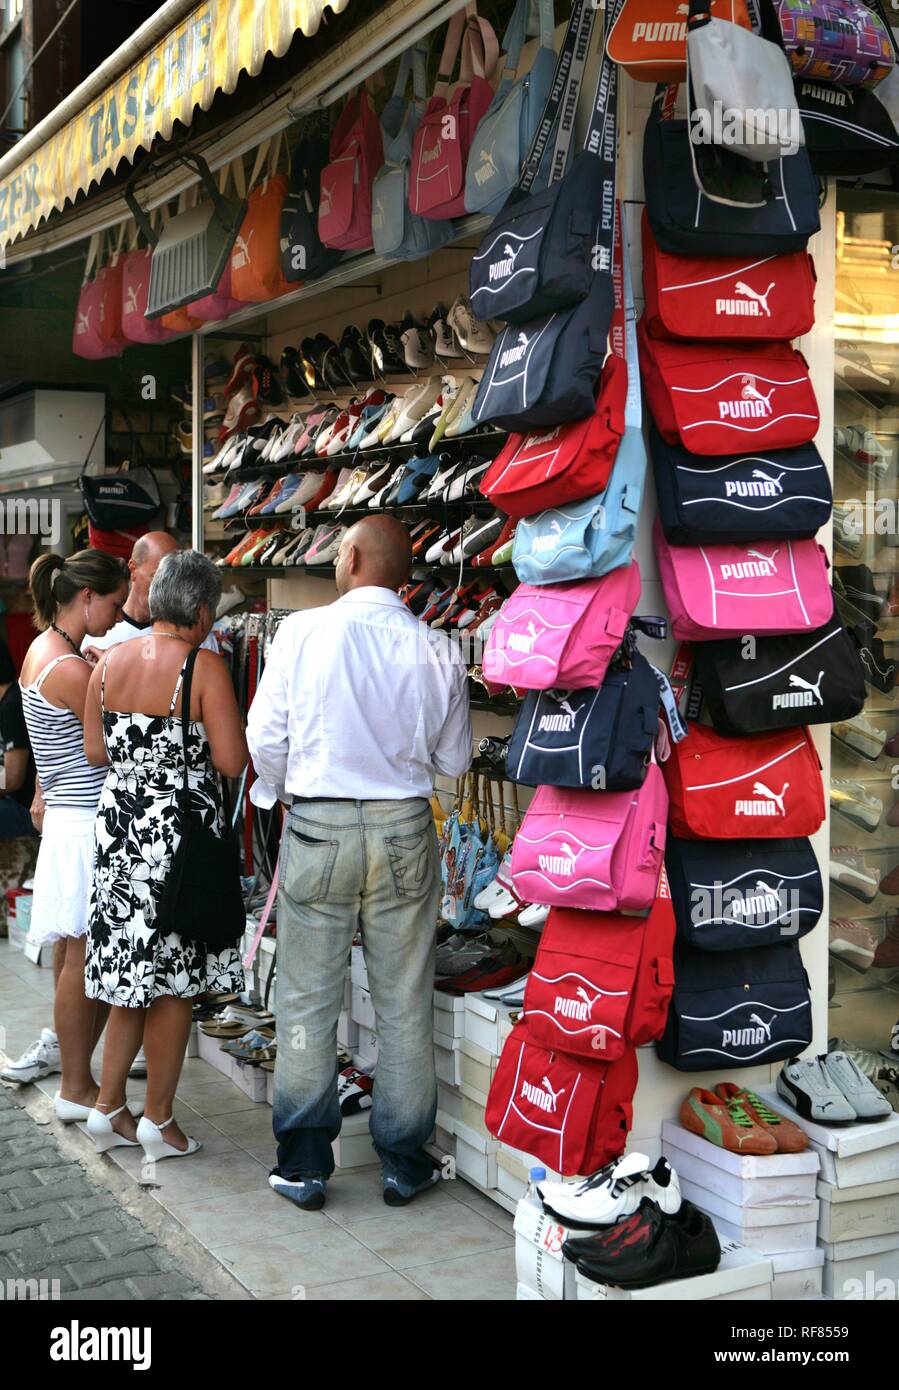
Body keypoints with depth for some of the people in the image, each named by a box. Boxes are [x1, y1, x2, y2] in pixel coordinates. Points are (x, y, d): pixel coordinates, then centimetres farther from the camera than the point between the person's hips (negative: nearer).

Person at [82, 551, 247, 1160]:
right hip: (179, 834, -6)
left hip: (119, 828, 6)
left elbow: (95, 751, 8)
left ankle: (108, 1108, 23)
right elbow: (233, 761, -16)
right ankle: (158, 1122, 16)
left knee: (134, 975, 18)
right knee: (175, 982, 7)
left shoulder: (110, 661, 3)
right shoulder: (205, 667, -14)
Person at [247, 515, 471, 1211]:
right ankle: (404, 1161, 20)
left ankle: (304, 1164, 16)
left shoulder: (301, 632, -9)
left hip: (317, 827, -1)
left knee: (308, 1001, 9)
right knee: (405, 1003, 11)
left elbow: (265, 738, -5)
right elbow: (453, 759, 3)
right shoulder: (437, 650, -4)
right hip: (405, 830, 2)